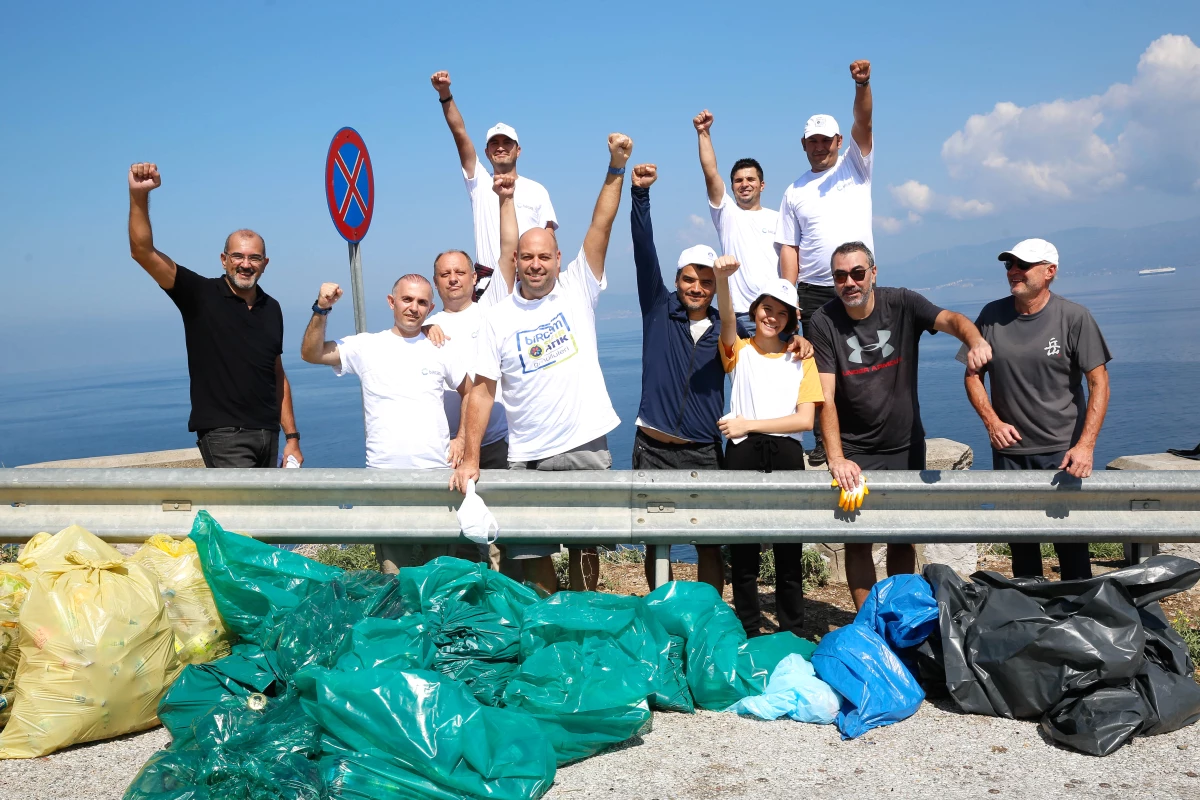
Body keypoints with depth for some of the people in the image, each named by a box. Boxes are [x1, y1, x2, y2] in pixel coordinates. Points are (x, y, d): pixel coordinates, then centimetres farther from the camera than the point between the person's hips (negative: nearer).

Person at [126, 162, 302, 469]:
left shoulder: (272, 309, 11)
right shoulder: (200, 294, -3)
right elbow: (142, 251, -14)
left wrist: (291, 437, 10)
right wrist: (139, 195, -29)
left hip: (268, 435, 6)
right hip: (224, 435, -5)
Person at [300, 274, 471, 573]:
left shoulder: (441, 349, 9)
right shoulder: (367, 346, 6)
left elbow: (471, 394, 17)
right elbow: (311, 353, 0)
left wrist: (461, 439, 6)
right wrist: (321, 310, -12)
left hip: (437, 471, 1)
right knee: (393, 575, 2)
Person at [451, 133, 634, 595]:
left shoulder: (578, 291, 2)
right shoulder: (497, 318, 2)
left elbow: (601, 226, -7)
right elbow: (482, 391, 0)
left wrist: (616, 167, -16)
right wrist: (470, 460, -5)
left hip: (586, 447, 0)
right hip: (527, 457, 1)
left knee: (585, 547, 10)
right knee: (531, 554, 5)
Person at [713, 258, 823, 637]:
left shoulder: (801, 359, 10)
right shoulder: (739, 351, 8)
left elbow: (805, 419, -1)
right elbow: (727, 321, -16)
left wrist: (749, 424, -9)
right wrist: (722, 278, -35)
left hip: (786, 454, 1)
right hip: (743, 454, 0)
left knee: (789, 552, 5)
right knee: (743, 552, 5)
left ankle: (793, 634, 18)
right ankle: (748, 633, 18)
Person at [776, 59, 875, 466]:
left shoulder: (855, 166, 8)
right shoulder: (795, 192, 10)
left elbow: (862, 122, -9)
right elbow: (789, 248, 5)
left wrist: (862, 84, -27)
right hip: (814, 290, 1)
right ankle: (824, 440, 8)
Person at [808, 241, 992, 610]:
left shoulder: (901, 304, -7)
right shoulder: (823, 322, -11)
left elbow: (950, 320, -24)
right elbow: (825, 397, -16)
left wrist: (975, 340, -48)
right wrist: (836, 458, -26)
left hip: (906, 444, 2)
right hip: (855, 452, -1)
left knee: (903, 537, 11)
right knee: (857, 539, -1)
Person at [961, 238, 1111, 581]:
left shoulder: (1074, 317, -7)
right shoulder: (992, 315, 1)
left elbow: (1099, 384, -8)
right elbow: (973, 375, 9)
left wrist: (1085, 445, -17)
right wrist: (991, 422, -6)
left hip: (1063, 450, -3)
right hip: (1009, 449, 3)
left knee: (1070, 541, 2)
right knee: (1020, 540, 12)